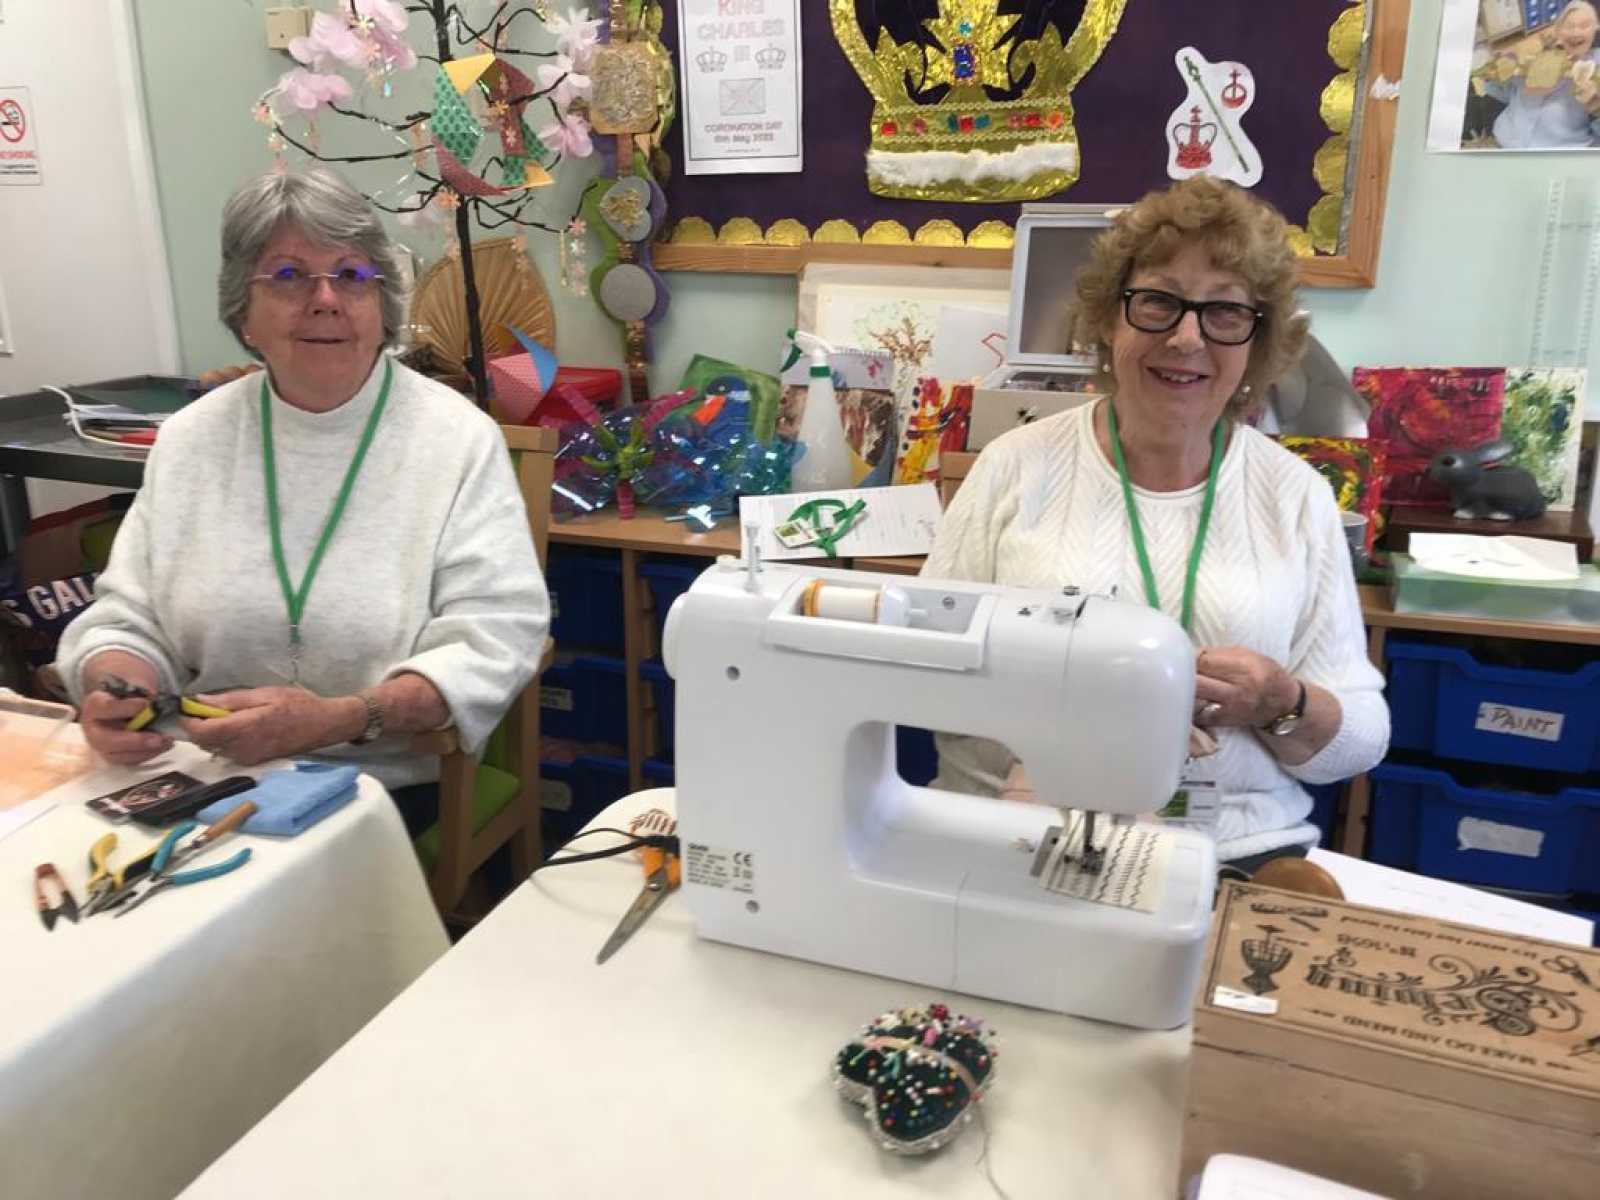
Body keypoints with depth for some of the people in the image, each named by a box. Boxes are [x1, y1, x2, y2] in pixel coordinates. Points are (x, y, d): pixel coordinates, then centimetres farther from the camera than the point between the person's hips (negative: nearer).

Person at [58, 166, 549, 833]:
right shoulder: (189, 439, 8)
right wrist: (116, 692, -14)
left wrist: (340, 720, -25)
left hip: (397, 788, -3)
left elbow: (494, 639, -12)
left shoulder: (458, 438, -5)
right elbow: (128, 618, 10)